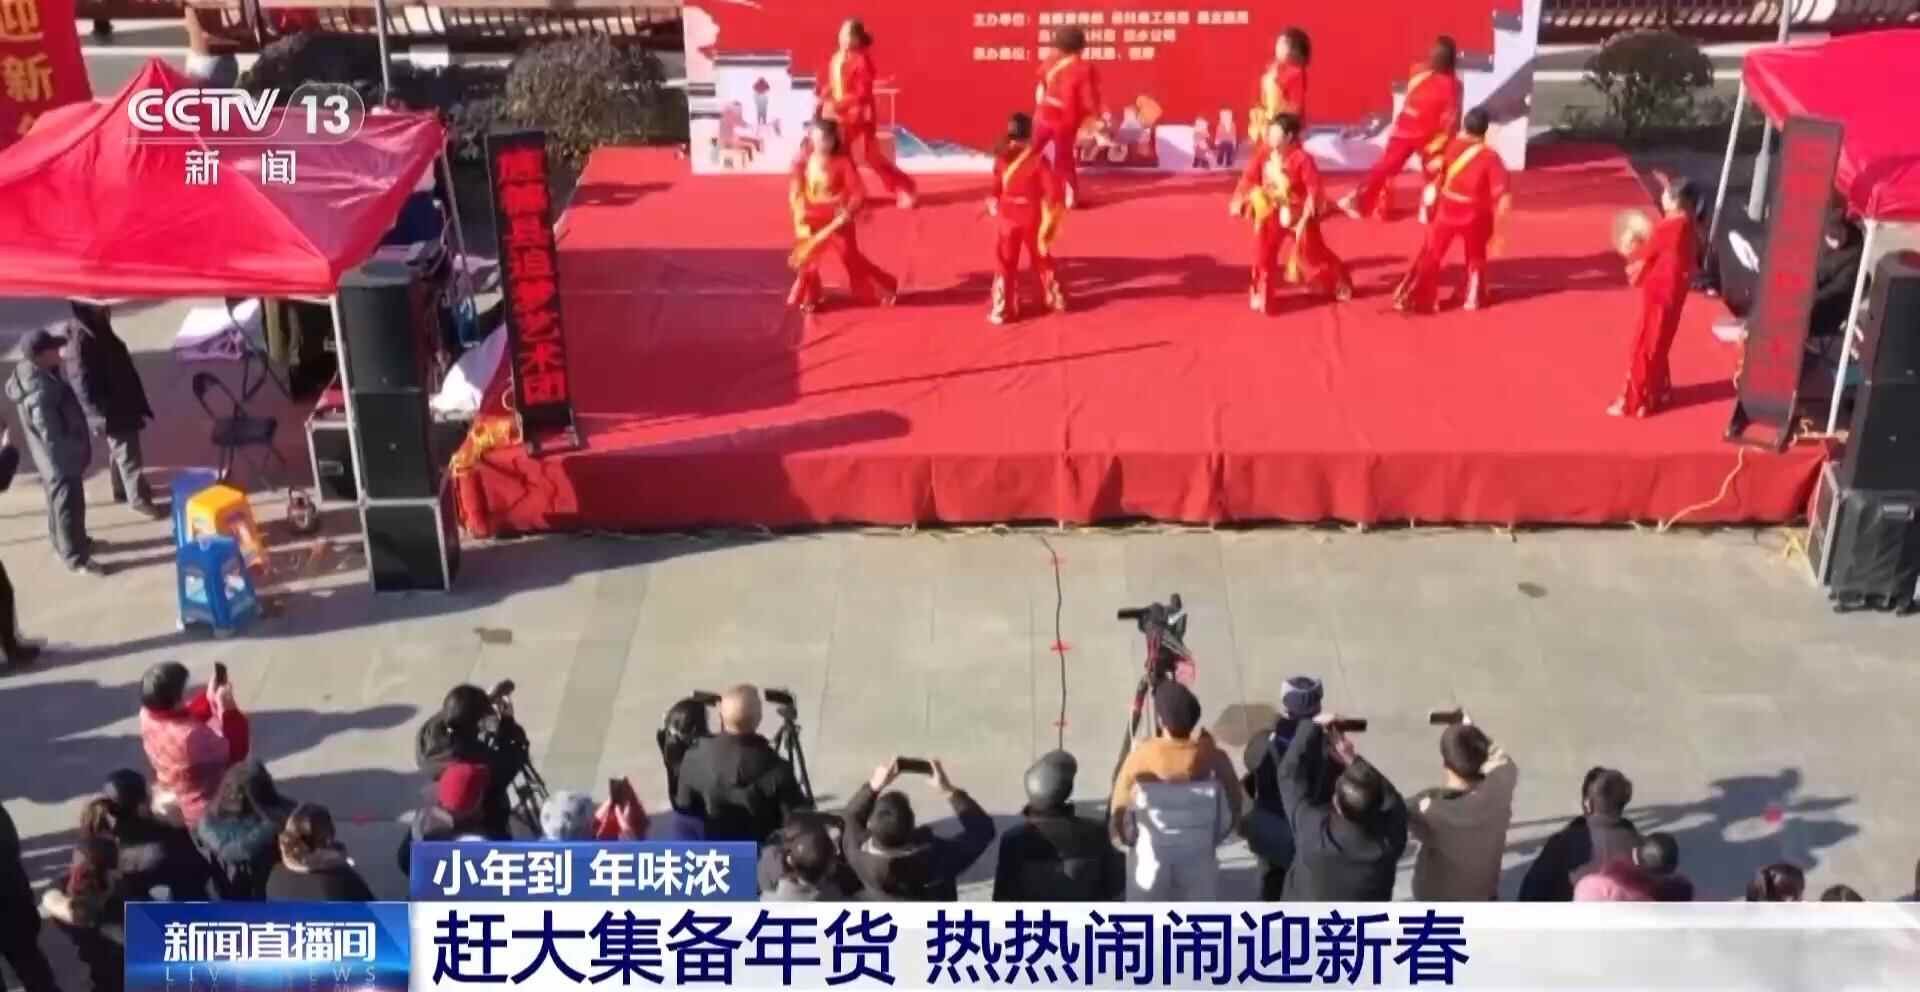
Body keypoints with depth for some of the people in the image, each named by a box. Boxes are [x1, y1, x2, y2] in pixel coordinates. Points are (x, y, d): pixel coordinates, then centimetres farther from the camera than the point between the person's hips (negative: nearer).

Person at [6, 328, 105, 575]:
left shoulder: (34, 375, -2)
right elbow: (51, 435, -29)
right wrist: (71, 462, -21)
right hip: (62, 459, -10)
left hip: (57, 458, 10)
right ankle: (77, 557, 21)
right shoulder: (40, 391, -33)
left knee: (58, 502, 26)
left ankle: (65, 543, 45)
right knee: (69, 506, 6)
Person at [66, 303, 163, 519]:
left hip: (122, 405, 9)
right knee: (127, 456, 4)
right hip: (111, 414, -9)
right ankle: (140, 500, 18)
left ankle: (122, 490, 41)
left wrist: (138, 403, 19)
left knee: (119, 453, 24)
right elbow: (84, 388, -25)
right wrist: (103, 416, -25)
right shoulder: (81, 344, -26)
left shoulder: (100, 332, 3)